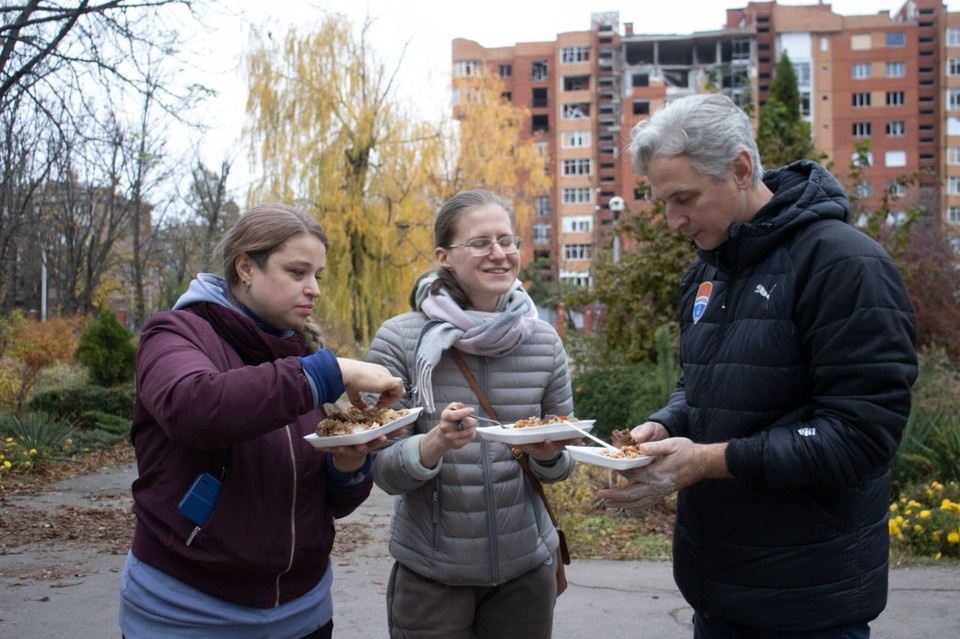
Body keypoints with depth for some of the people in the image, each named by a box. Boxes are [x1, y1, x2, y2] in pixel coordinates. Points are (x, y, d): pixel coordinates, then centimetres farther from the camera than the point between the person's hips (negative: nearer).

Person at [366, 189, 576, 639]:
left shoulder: (544, 341, -2)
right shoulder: (399, 341, -10)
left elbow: (561, 465, 6)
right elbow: (385, 471, -10)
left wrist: (547, 454, -16)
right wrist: (434, 445, -29)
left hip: (526, 567, 3)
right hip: (430, 574, -2)